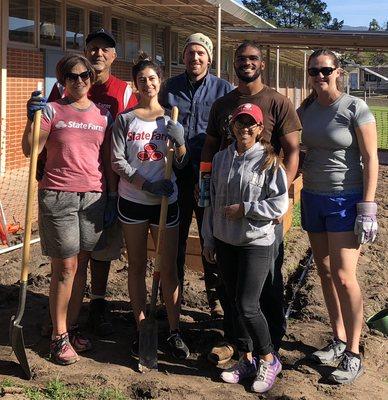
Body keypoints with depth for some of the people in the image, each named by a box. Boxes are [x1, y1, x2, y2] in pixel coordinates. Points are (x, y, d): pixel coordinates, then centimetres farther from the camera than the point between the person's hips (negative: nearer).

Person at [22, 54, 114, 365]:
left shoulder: (103, 116, 11)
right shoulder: (52, 111, 1)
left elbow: (108, 161, 13)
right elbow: (29, 149, -9)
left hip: (93, 196, 4)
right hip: (58, 196, -3)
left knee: (81, 265, 9)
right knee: (65, 267, -3)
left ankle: (71, 327, 21)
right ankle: (59, 337, 7)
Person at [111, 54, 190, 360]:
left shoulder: (171, 118, 5)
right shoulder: (125, 119, 2)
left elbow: (182, 162, 3)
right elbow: (117, 161, -4)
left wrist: (180, 140, -18)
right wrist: (147, 185, -16)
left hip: (166, 201, 0)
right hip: (132, 200, 0)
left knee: (169, 268, 1)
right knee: (137, 267, 7)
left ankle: (175, 332, 9)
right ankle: (141, 330, 17)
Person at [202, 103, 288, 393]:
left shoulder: (268, 160, -8)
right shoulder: (221, 159, 7)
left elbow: (281, 204, -11)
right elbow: (212, 202, 12)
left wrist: (244, 209, -15)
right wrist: (208, 239, 12)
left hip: (257, 244, -5)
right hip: (225, 242, 6)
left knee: (247, 306, -8)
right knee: (235, 304, 12)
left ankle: (268, 359, 14)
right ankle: (247, 360, 26)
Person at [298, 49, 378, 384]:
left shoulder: (355, 108, -9)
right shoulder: (306, 109, 7)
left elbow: (370, 159, -10)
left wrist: (368, 207, -15)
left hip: (346, 199, -6)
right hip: (313, 196, 6)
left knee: (343, 277, -9)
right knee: (325, 272, 10)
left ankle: (353, 355, 2)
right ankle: (339, 340, 23)